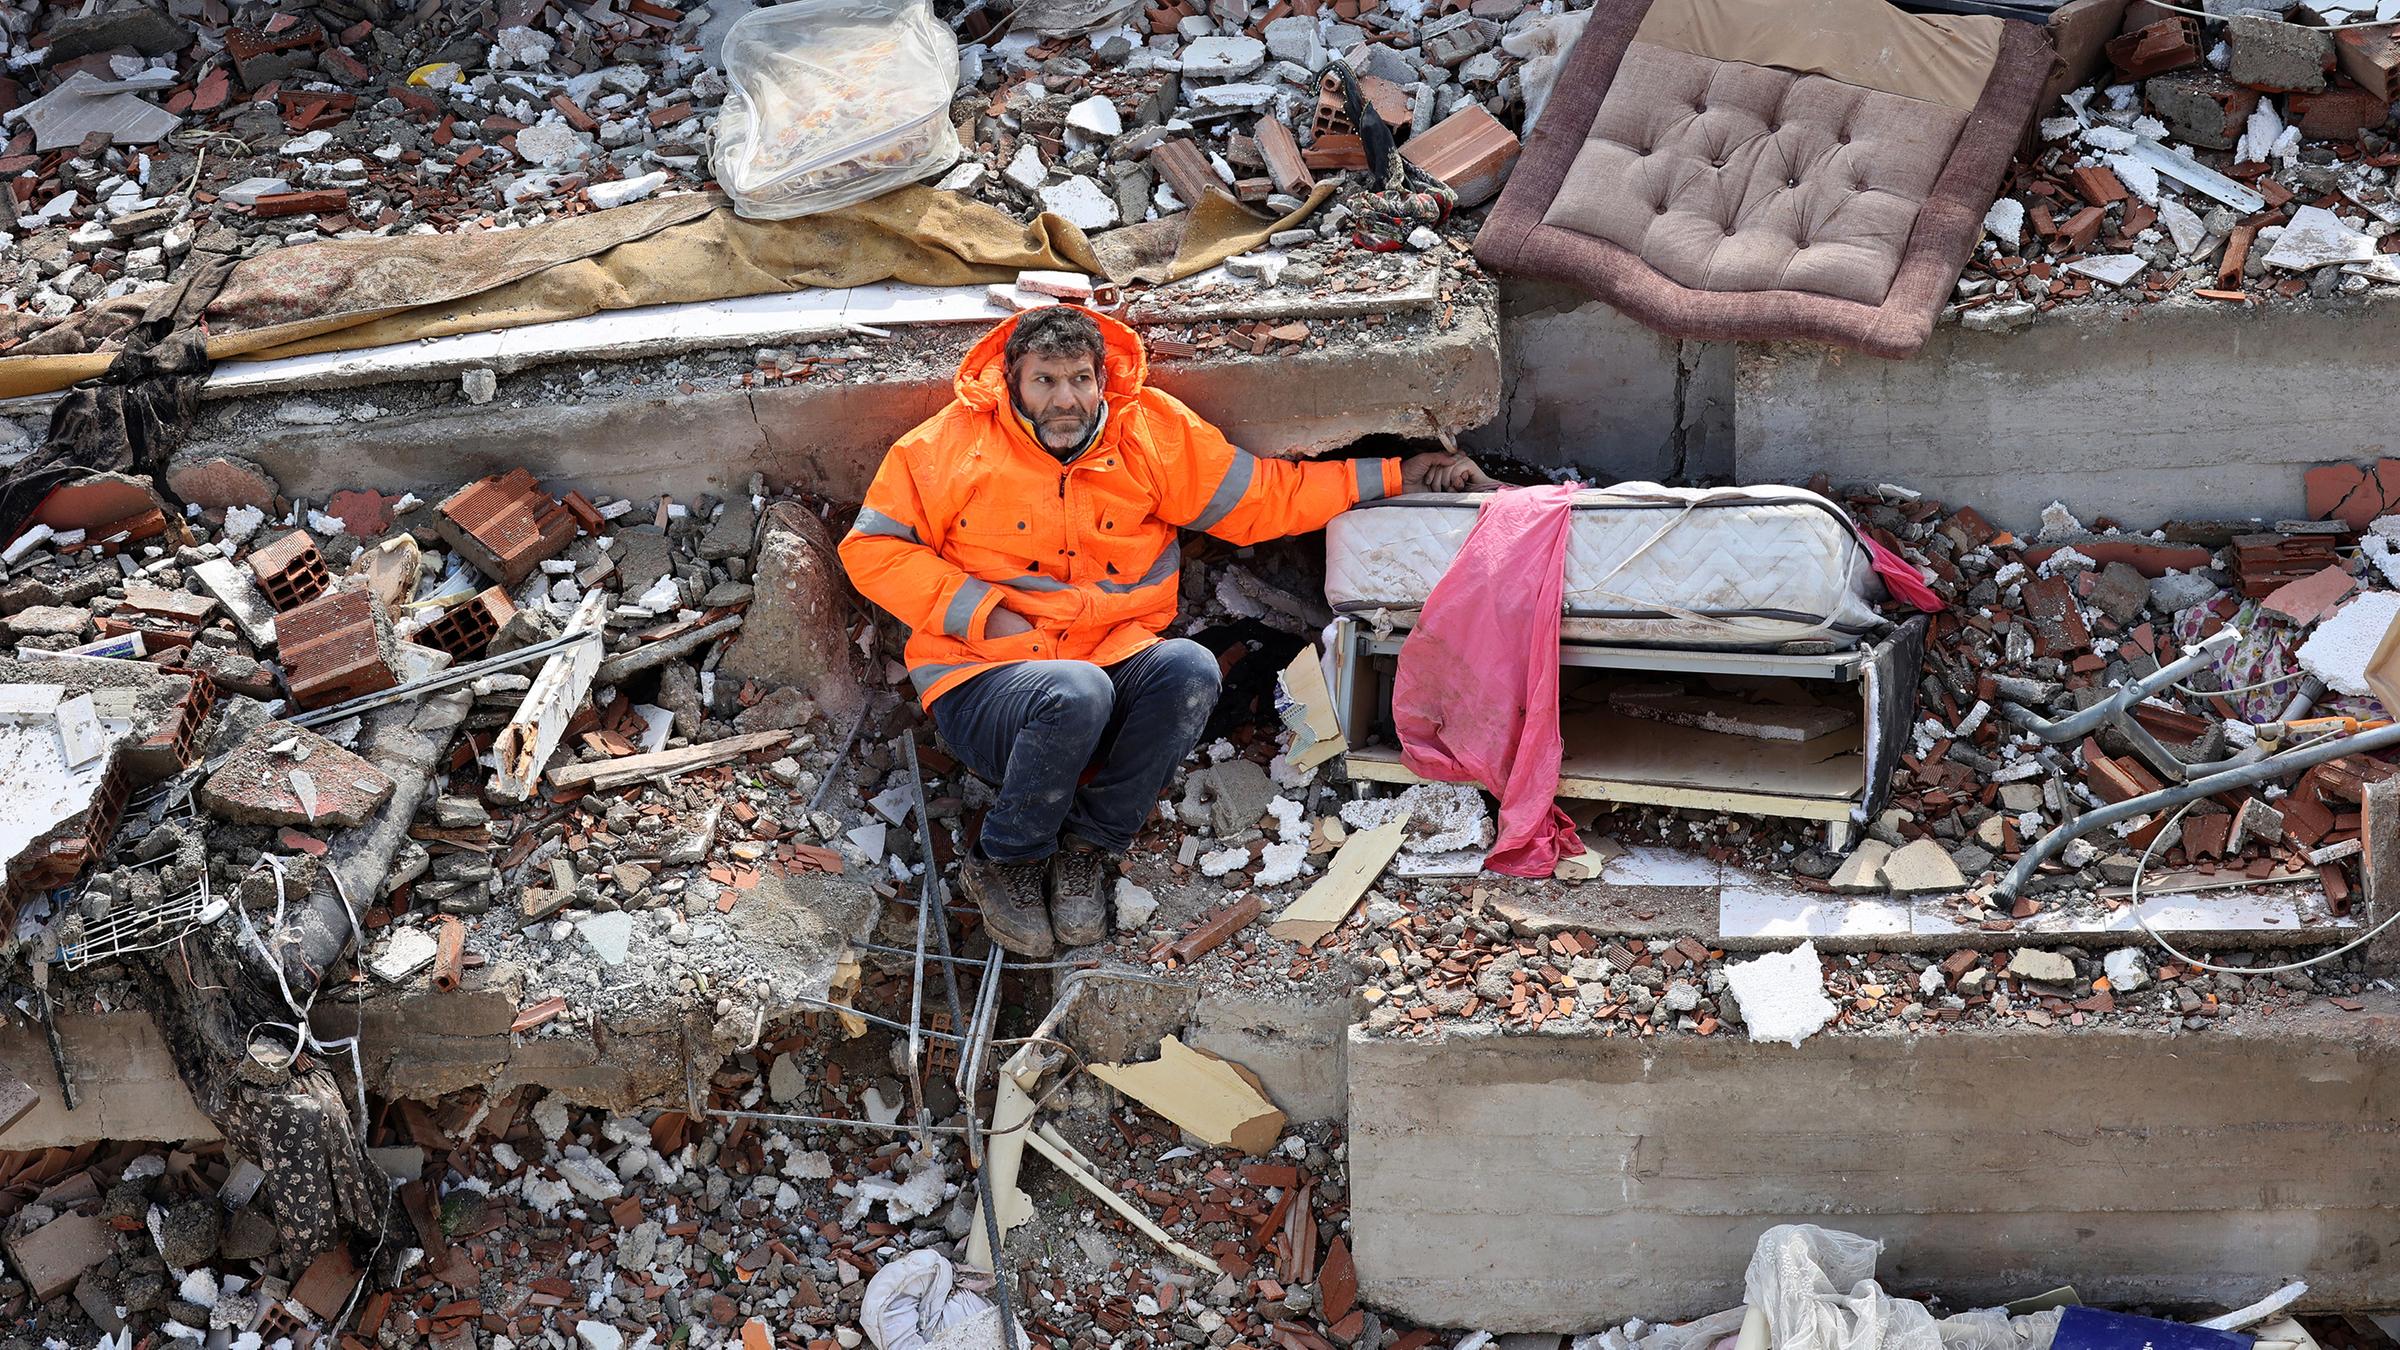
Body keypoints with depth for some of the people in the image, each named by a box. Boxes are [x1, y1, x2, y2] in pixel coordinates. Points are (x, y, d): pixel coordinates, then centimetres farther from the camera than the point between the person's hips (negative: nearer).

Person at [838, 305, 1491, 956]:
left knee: (1190, 669, -29)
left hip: (1115, 664, 3)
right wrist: (983, 612, -11)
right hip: (985, 679, -3)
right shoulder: (954, 444, -3)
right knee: (1077, 693, -36)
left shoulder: (1152, 434, 5)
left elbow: (1265, 497, 12)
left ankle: (1087, 844, -10)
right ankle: (1004, 861, -8)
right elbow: (871, 547, -1)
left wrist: (1398, 475, 9)